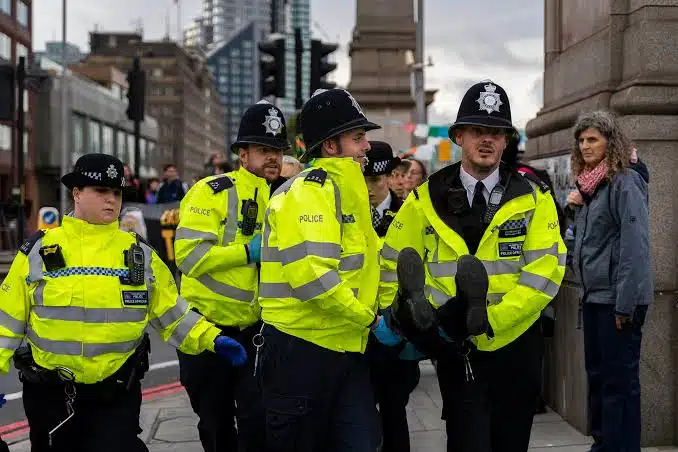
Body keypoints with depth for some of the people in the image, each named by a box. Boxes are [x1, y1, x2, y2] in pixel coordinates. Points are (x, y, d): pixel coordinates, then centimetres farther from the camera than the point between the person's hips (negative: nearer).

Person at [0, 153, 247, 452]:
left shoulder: (140, 254, 4)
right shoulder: (38, 251, 0)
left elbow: (171, 313, 7)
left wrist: (211, 338, -5)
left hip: (117, 394, 0)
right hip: (49, 393, 0)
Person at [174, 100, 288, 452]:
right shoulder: (211, 192, -11)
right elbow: (188, 254, -21)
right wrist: (248, 251, -23)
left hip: (256, 330, 3)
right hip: (206, 327, -3)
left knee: (260, 421, -5)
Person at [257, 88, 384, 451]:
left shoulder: (347, 190, 16)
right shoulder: (308, 190, -15)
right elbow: (311, 274, -26)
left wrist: (368, 318, 11)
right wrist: (369, 319, -16)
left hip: (346, 348, 9)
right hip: (301, 349, -9)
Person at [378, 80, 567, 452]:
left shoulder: (534, 199, -1)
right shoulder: (425, 200, 1)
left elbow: (544, 271, -11)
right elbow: (393, 263, 8)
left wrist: (490, 317, -21)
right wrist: (399, 316, -4)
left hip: (515, 347, 1)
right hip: (457, 350, -1)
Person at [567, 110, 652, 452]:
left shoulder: (624, 183, -12)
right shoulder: (588, 185, 14)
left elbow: (634, 245, -18)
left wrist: (625, 304, -21)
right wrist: (585, 293, 15)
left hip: (617, 299, -9)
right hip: (594, 296, 9)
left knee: (620, 380, -3)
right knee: (596, 374, 14)